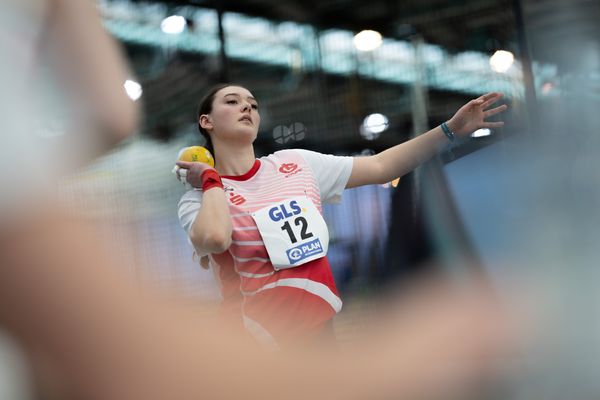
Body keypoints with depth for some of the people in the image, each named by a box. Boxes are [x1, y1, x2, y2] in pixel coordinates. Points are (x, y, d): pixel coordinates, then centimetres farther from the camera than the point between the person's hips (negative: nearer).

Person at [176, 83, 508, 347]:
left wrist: (452, 129, 5)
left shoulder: (295, 163, 8)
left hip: (326, 329, 4)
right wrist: (211, 180, -9)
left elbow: (380, 166, 10)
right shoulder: (201, 198, -3)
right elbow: (213, 239, -26)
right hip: (260, 347, -4)